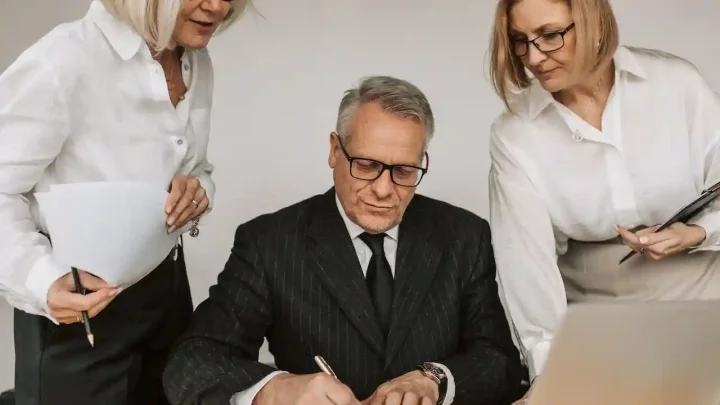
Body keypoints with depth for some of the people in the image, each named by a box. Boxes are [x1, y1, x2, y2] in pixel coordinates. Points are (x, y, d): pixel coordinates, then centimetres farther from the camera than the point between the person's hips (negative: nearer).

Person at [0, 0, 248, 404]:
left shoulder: (199, 65, 2)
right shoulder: (65, 59, -20)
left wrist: (198, 188, -9)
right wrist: (46, 280, -34)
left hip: (167, 290, 7)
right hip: (78, 308, -6)